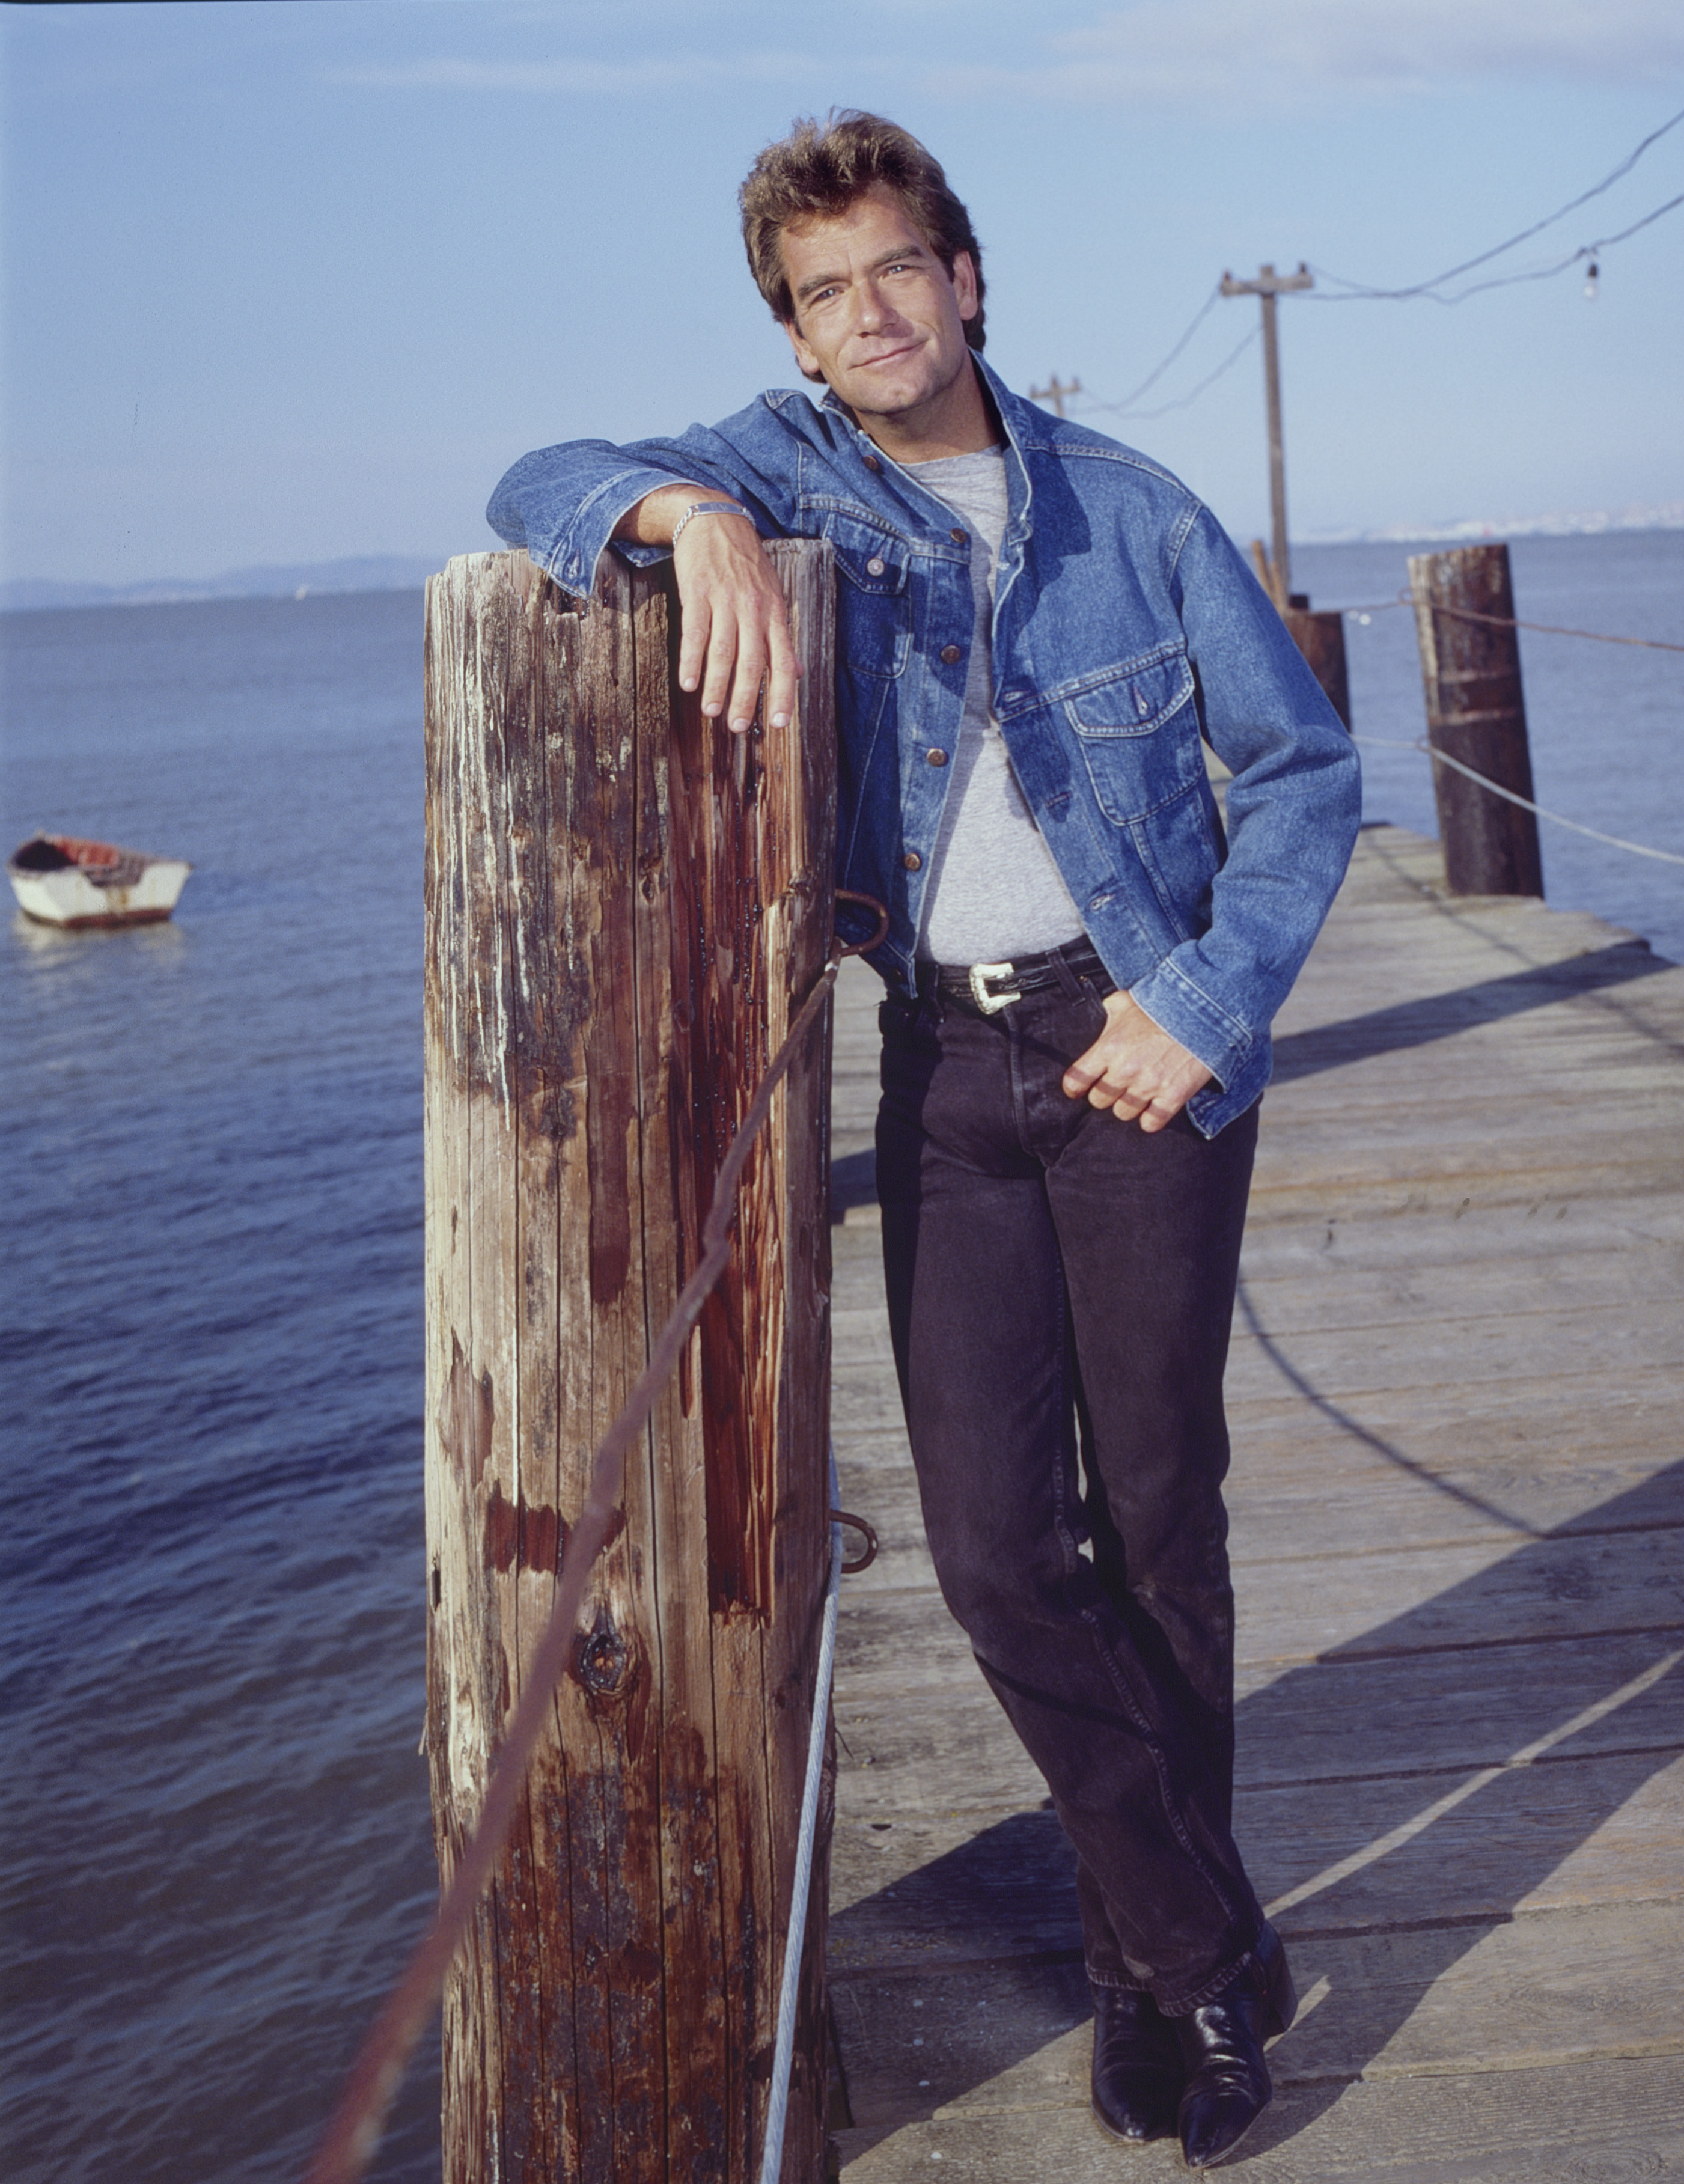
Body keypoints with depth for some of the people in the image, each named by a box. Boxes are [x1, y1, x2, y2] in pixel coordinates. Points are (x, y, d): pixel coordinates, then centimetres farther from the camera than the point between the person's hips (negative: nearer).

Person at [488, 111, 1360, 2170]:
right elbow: (534, 489, -5)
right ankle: (1206, 1954, 11)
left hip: (1140, 1041, -1)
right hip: (944, 1065, 1)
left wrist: (1207, 1004, -8)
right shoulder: (788, 466, 5)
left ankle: (1153, 1955, 24)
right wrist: (686, 509, -26)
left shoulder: (1128, 509, 1)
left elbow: (1304, 767, 4)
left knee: (1157, 1514, 5)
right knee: (994, 1541, -5)